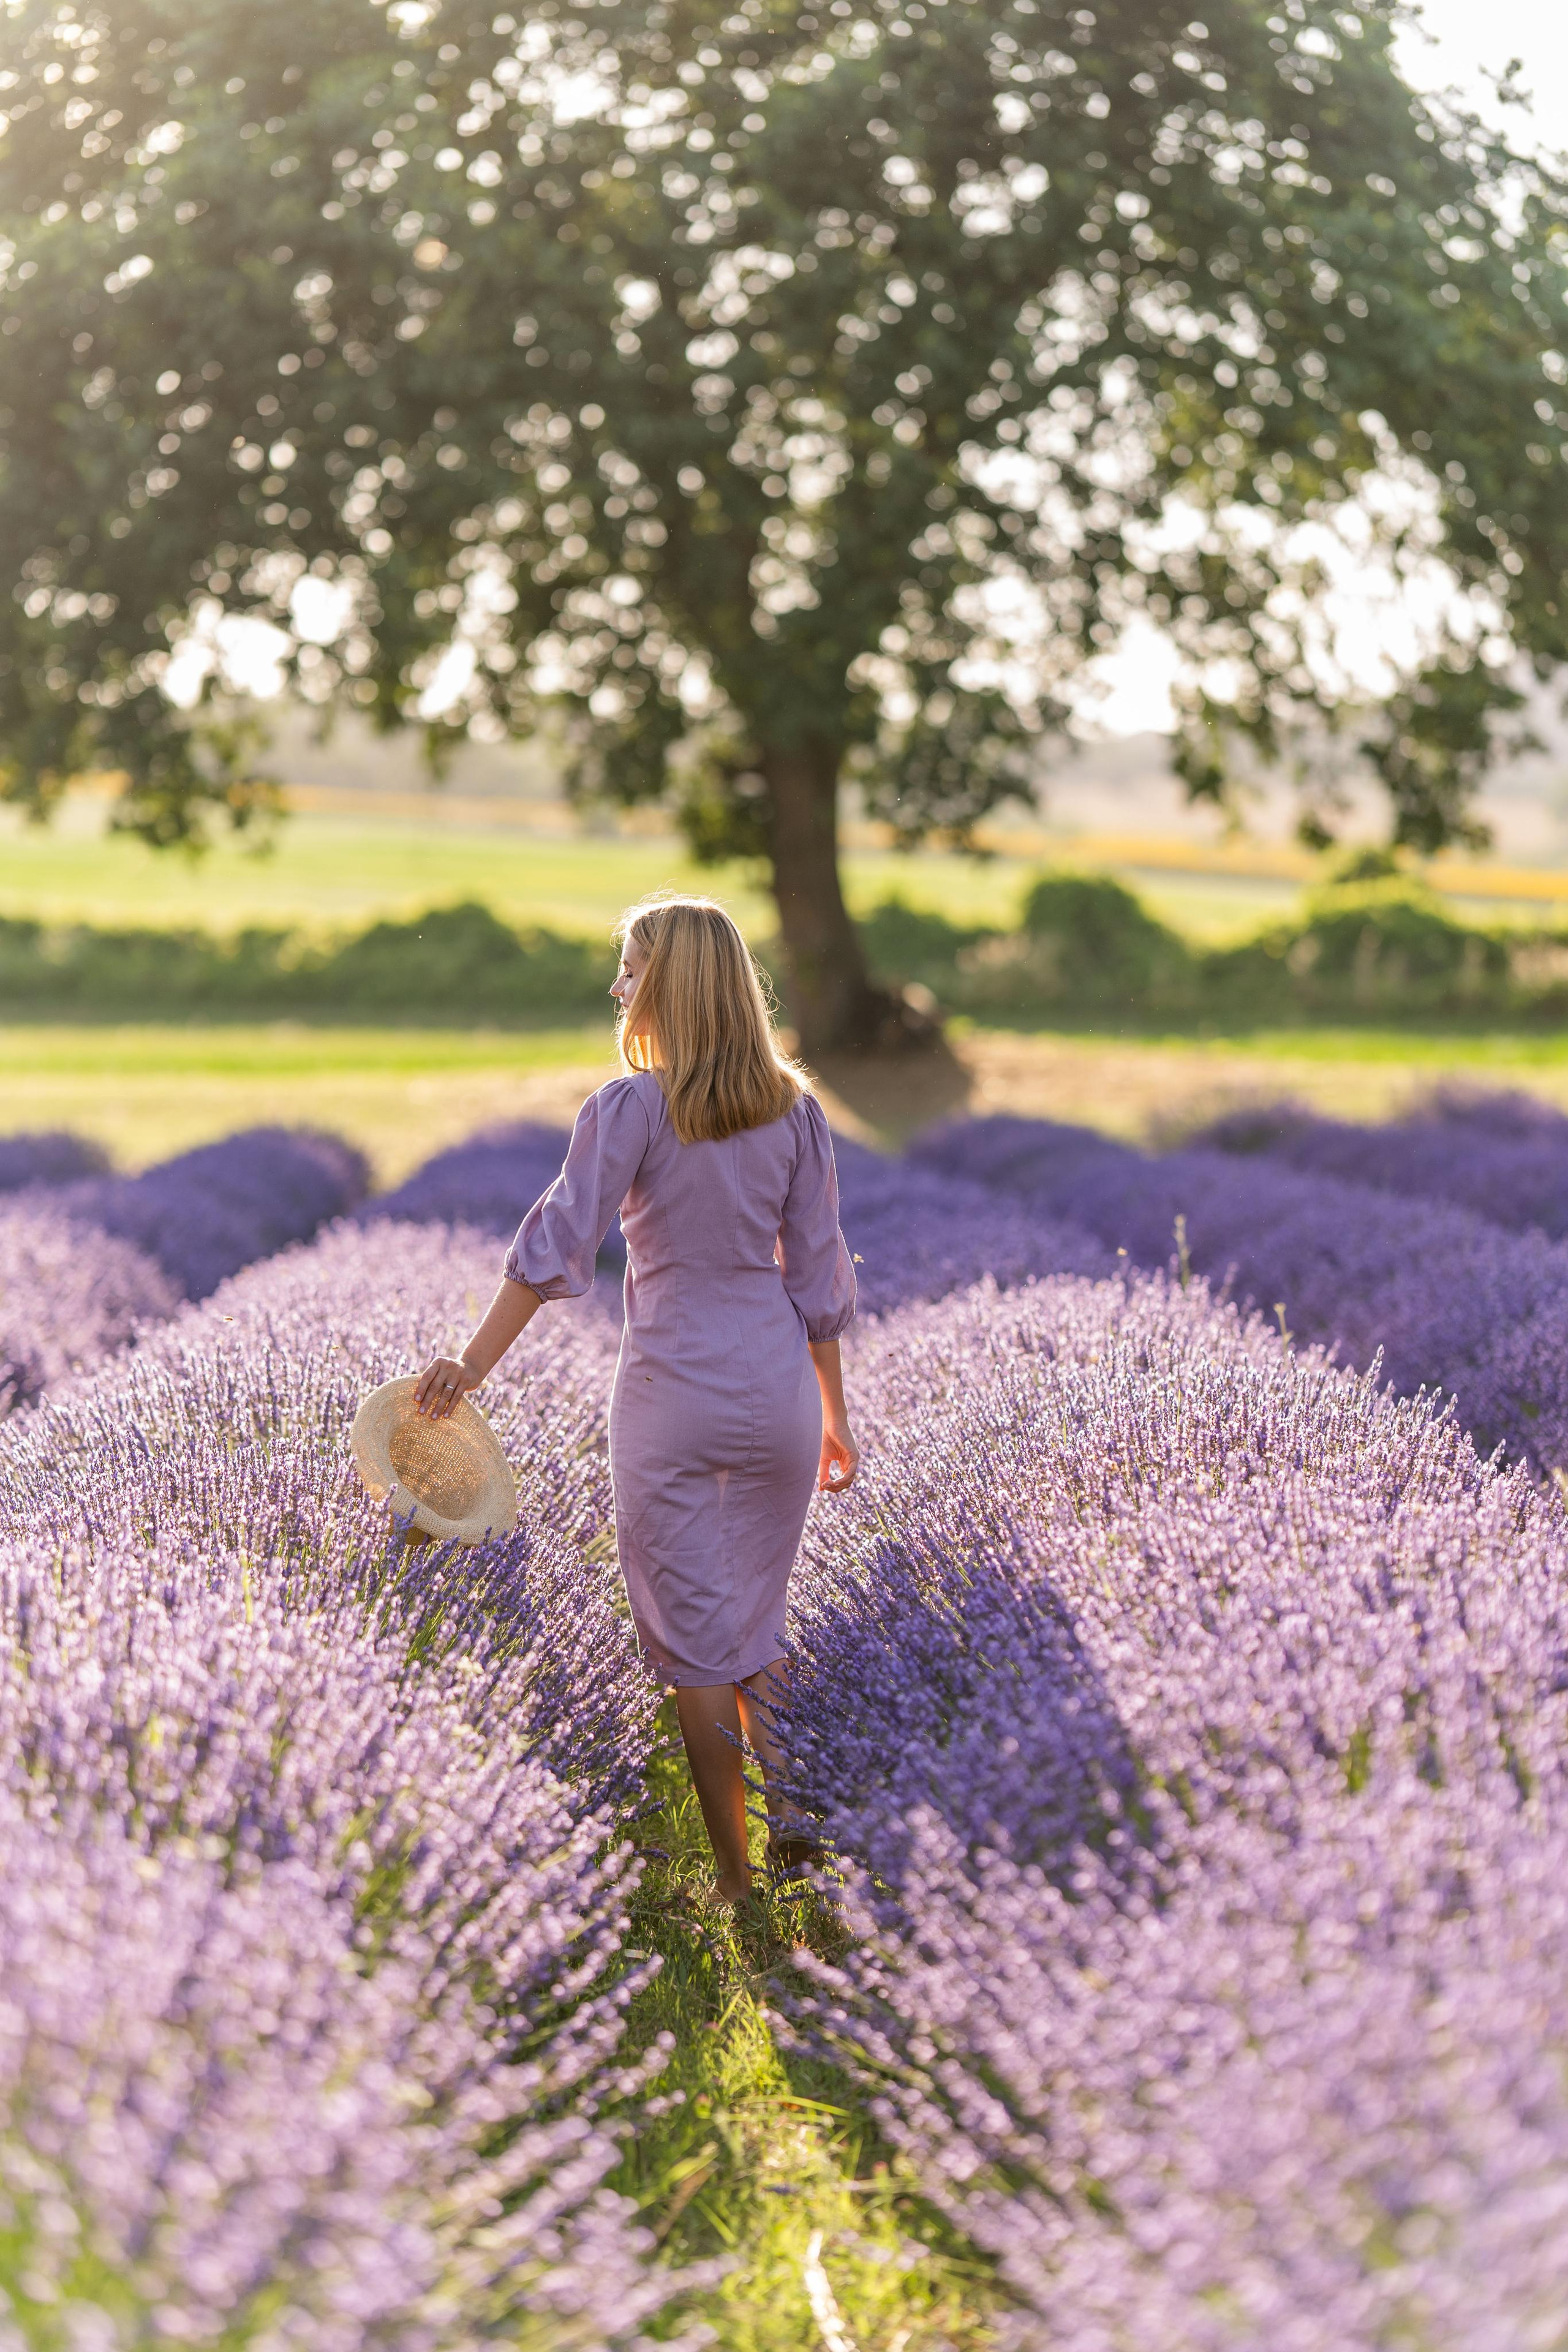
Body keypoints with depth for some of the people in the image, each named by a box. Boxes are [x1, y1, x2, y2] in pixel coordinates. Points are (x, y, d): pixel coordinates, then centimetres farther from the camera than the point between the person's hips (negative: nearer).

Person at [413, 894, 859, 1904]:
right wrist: (834, 1415, 13)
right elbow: (818, 1278, 6)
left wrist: (474, 1363, -17)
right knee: (756, 1625, 21)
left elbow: (557, 1243, -17)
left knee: (696, 1640, 7)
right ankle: (795, 1828, 17)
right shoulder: (794, 1110, 3)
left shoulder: (632, 1108, -10)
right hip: (778, 1389, 4)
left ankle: (735, 1882, 12)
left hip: (675, 1391, -4)